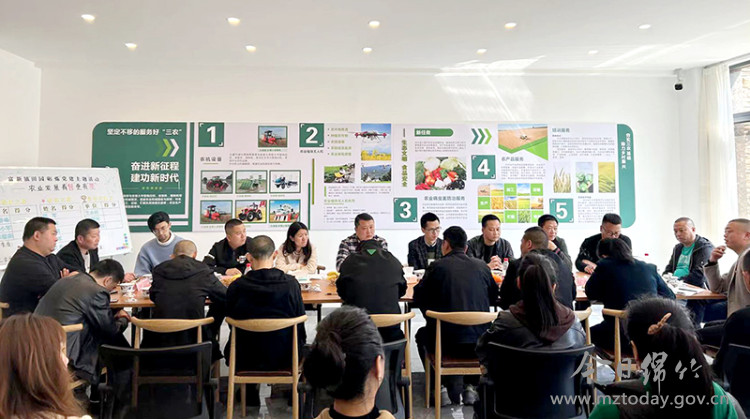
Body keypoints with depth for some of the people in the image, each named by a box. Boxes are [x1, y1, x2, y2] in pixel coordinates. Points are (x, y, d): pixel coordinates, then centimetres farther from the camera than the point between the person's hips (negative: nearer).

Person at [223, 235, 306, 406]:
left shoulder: (236, 287, -16)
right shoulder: (291, 283, -16)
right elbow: (300, 320, -6)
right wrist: (299, 344, 14)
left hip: (246, 359, 1)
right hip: (283, 357, 0)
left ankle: (250, 395, 44)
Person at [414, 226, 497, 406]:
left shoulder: (437, 266, -6)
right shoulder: (481, 266, 4)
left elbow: (418, 298, 2)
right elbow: (493, 296, 18)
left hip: (449, 343, -3)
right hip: (480, 343, 3)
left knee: (421, 334, 28)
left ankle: (450, 387, 19)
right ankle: (471, 386, 25)